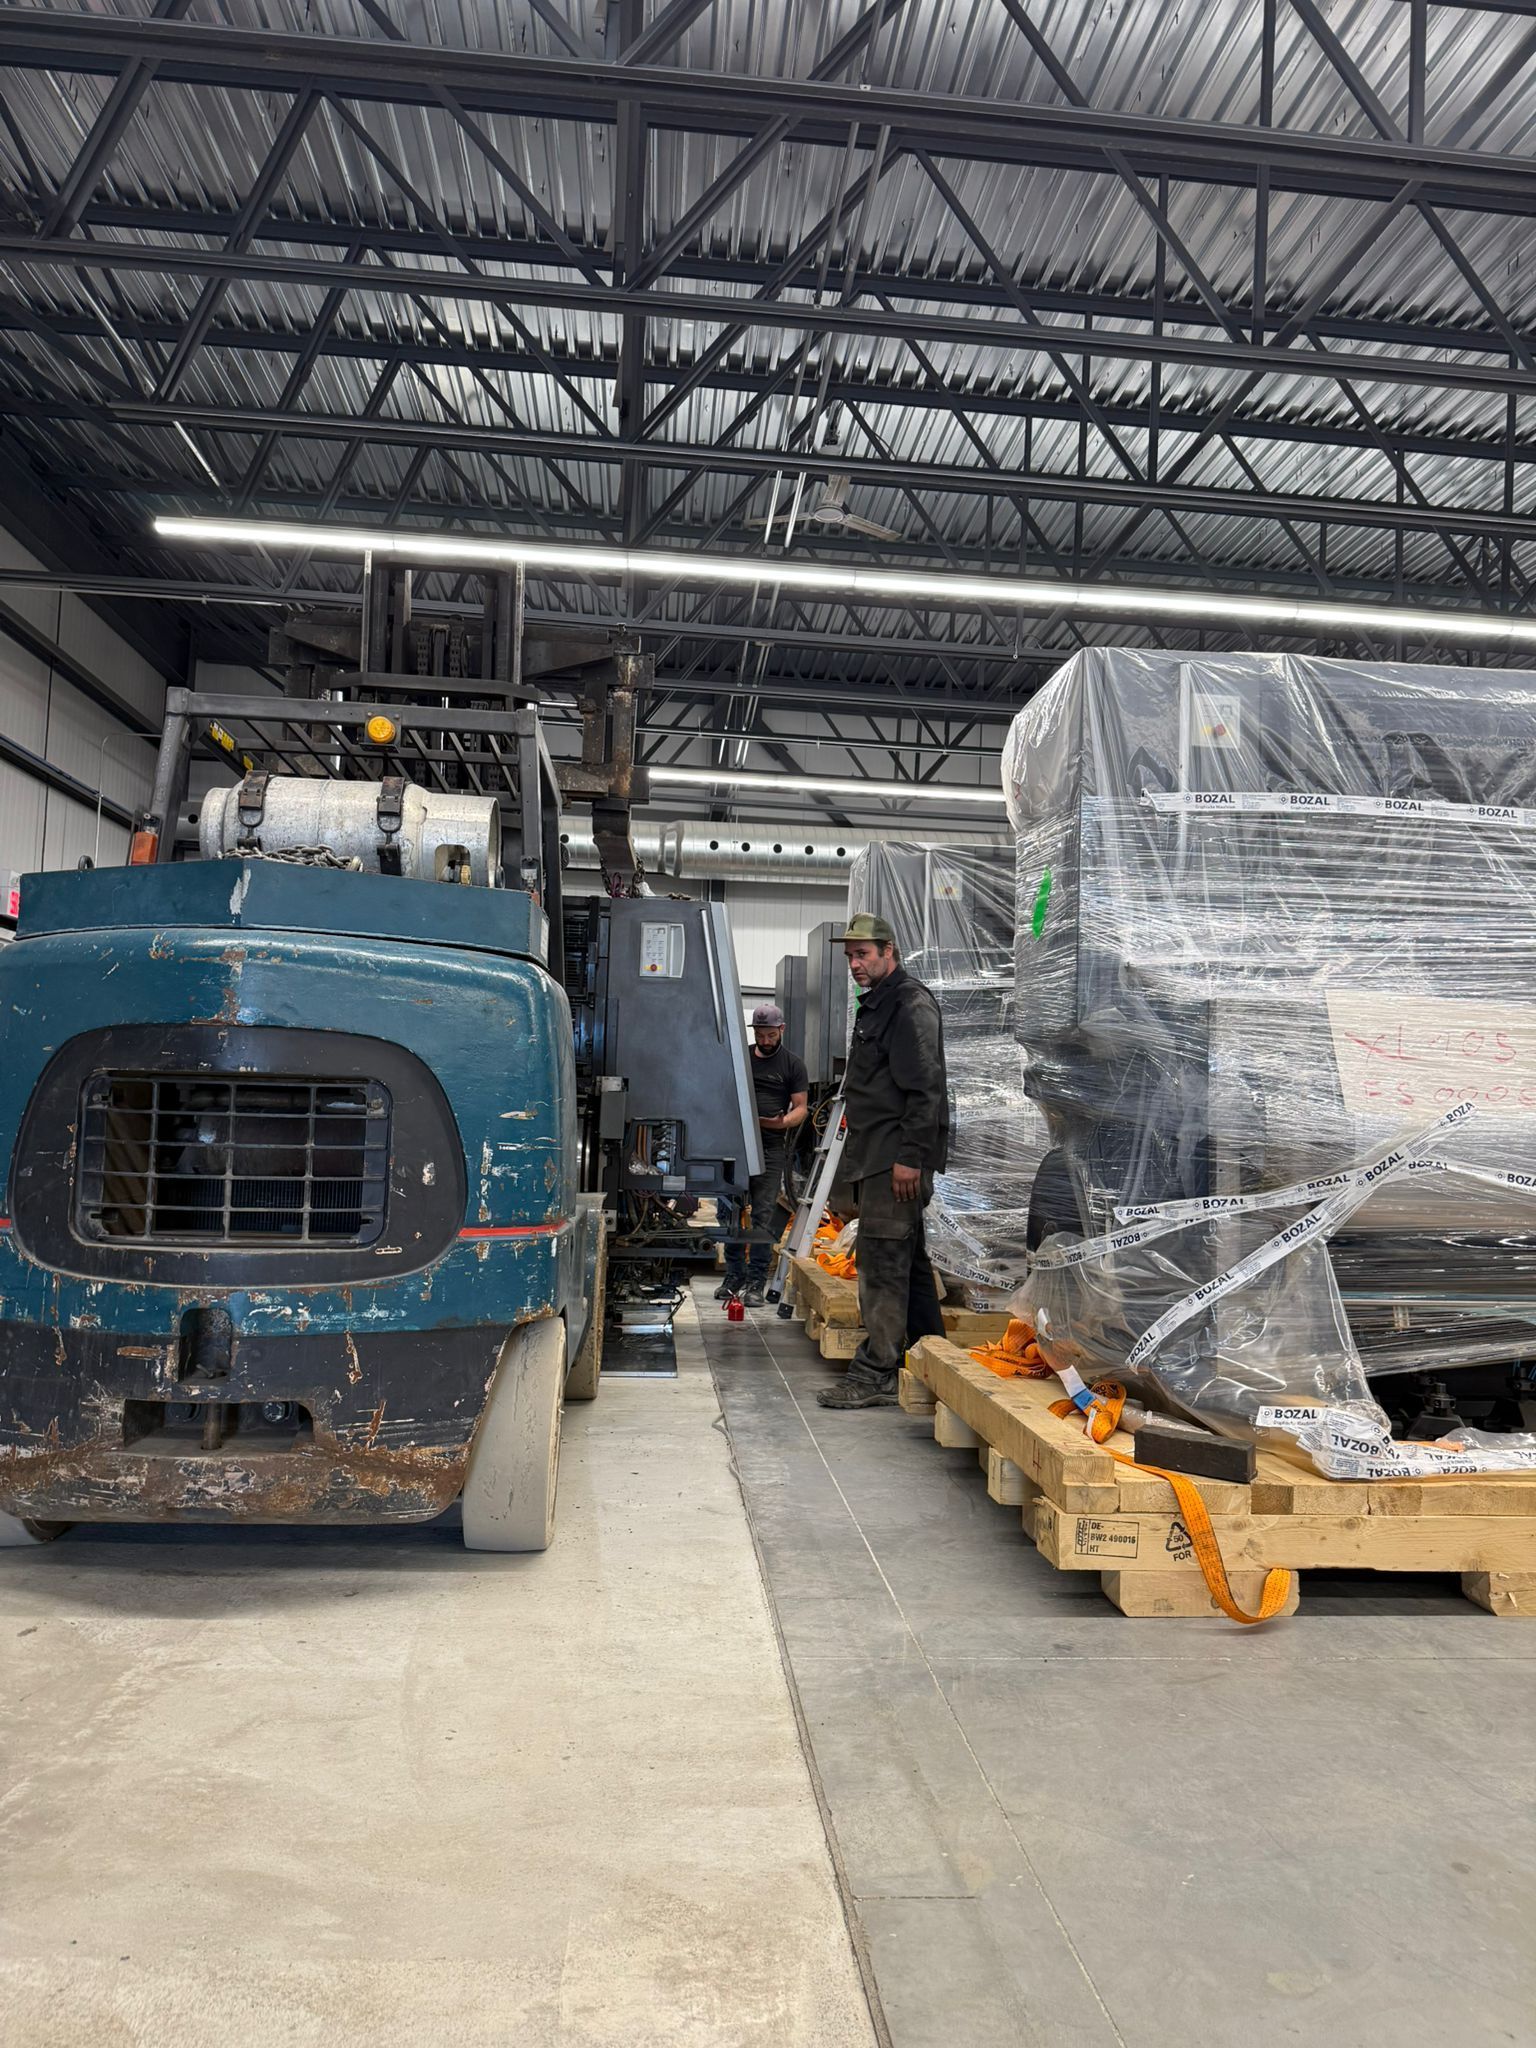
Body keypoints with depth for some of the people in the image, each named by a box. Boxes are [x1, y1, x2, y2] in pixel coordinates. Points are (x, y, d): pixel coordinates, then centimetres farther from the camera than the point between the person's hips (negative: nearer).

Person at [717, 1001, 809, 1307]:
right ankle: (734, 1276, 13)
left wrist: (782, 1122, -19)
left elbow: (801, 1107, 2)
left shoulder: (793, 1065, 4)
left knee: (763, 1216, -5)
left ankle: (756, 1283, -2)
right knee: (732, 1213, 4)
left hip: (771, 1148, -3)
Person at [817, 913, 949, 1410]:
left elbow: (926, 1089, -19)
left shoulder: (912, 1005, -11)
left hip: (897, 1160, -10)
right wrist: (853, 1163, 24)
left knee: (883, 1262, -8)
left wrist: (911, 1156, -23)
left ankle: (875, 1376, -4)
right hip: (873, 1156, 10)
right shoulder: (875, 1005, 21)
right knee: (907, 1260, 14)